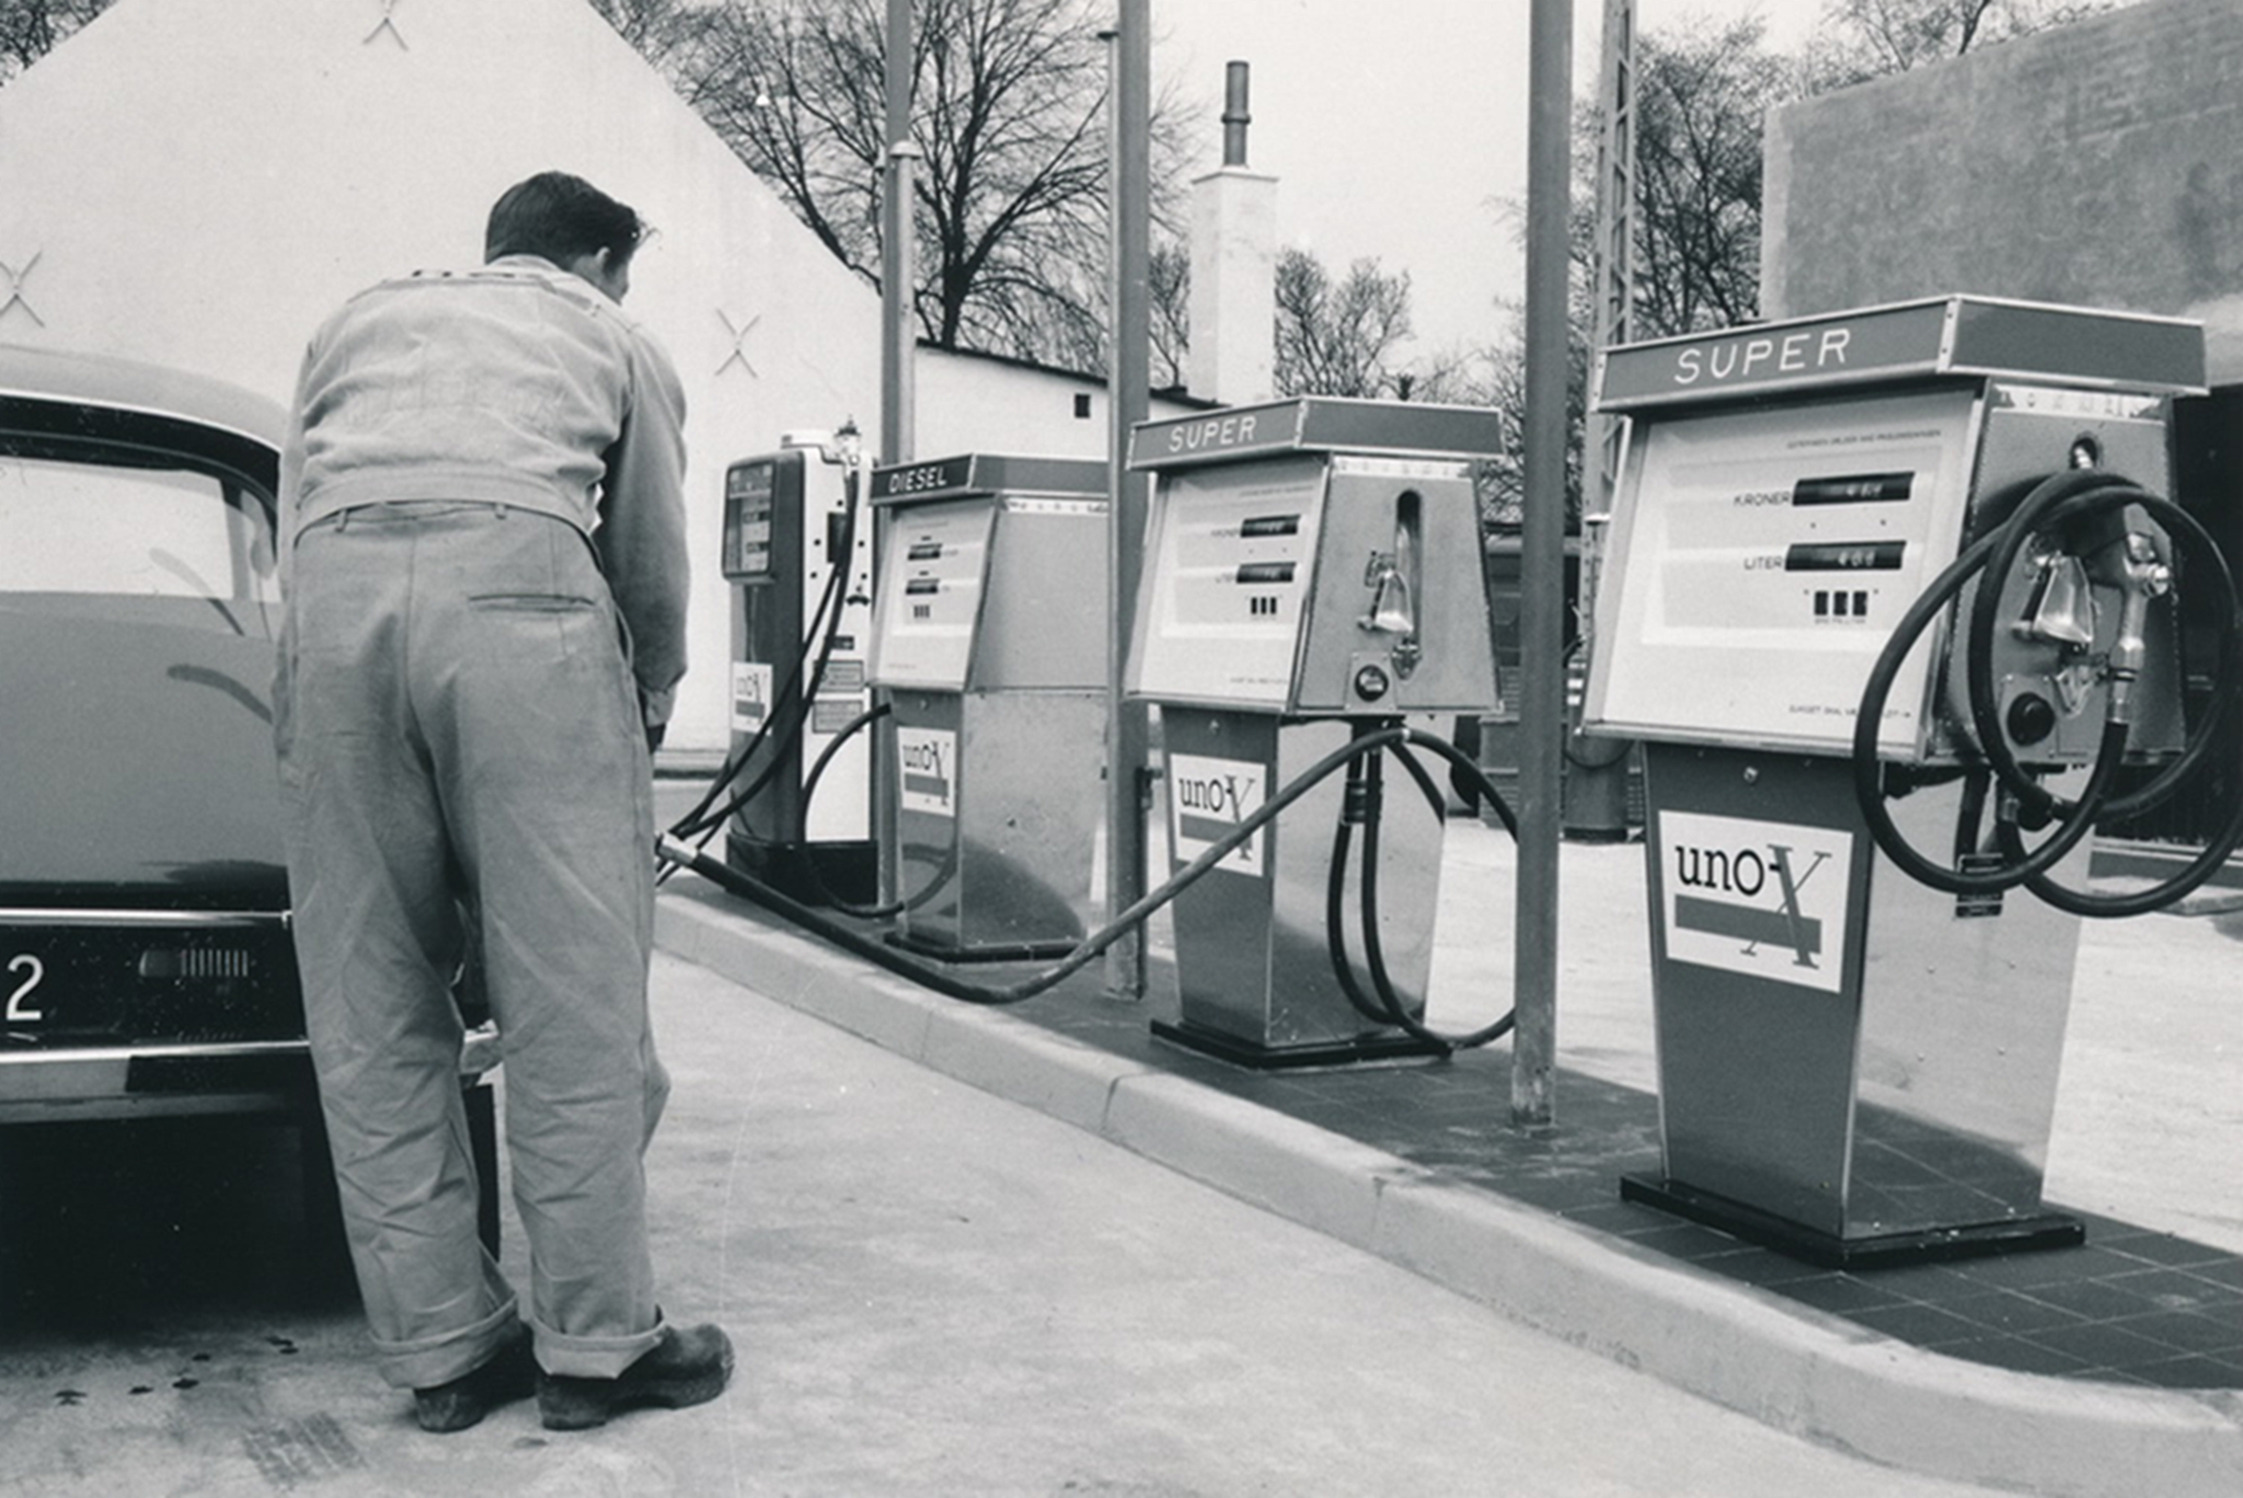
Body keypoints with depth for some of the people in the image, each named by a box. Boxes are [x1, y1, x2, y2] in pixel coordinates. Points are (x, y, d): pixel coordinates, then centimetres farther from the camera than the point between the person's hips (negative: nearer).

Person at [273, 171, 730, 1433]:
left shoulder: (363, 318, 35)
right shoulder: (616, 340, 27)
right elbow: (655, 569, 25)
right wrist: (650, 710, 41)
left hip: (332, 592, 4)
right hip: (520, 578, -3)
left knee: (371, 1010, 8)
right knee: (573, 996, 2)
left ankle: (441, 1346, 13)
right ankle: (597, 1342, 8)